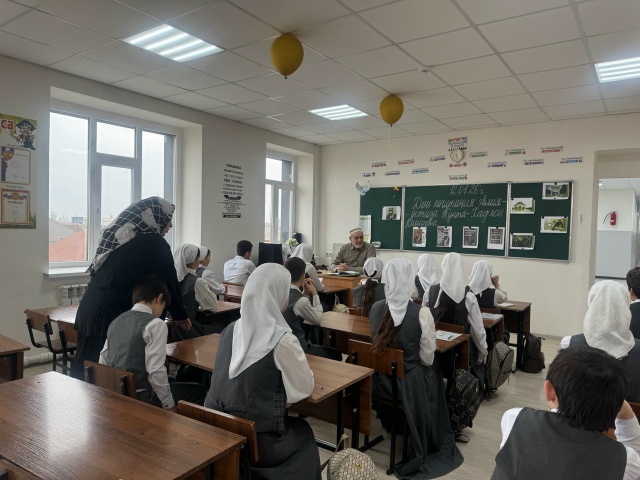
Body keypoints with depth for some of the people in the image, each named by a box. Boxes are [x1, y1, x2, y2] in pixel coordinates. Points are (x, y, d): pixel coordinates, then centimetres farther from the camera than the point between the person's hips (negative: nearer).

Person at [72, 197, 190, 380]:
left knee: (85, 371, 16)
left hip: (89, 310, 8)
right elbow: (168, 282, -3)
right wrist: (180, 316, 12)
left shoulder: (120, 235, 15)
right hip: (113, 317, -8)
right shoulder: (154, 244, -9)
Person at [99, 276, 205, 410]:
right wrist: (169, 405, -10)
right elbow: (156, 372, -22)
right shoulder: (155, 324, -17)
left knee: (172, 380, 27)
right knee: (198, 391, 5)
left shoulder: (116, 321, 7)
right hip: (141, 397, -8)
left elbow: (103, 363, 11)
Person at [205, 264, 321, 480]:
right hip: (257, 440, -5)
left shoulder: (230, 330, -1)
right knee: (303, 432, 25)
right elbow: (305, 388, -7)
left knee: (292, 425, 29)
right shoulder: (282, 339, -20)